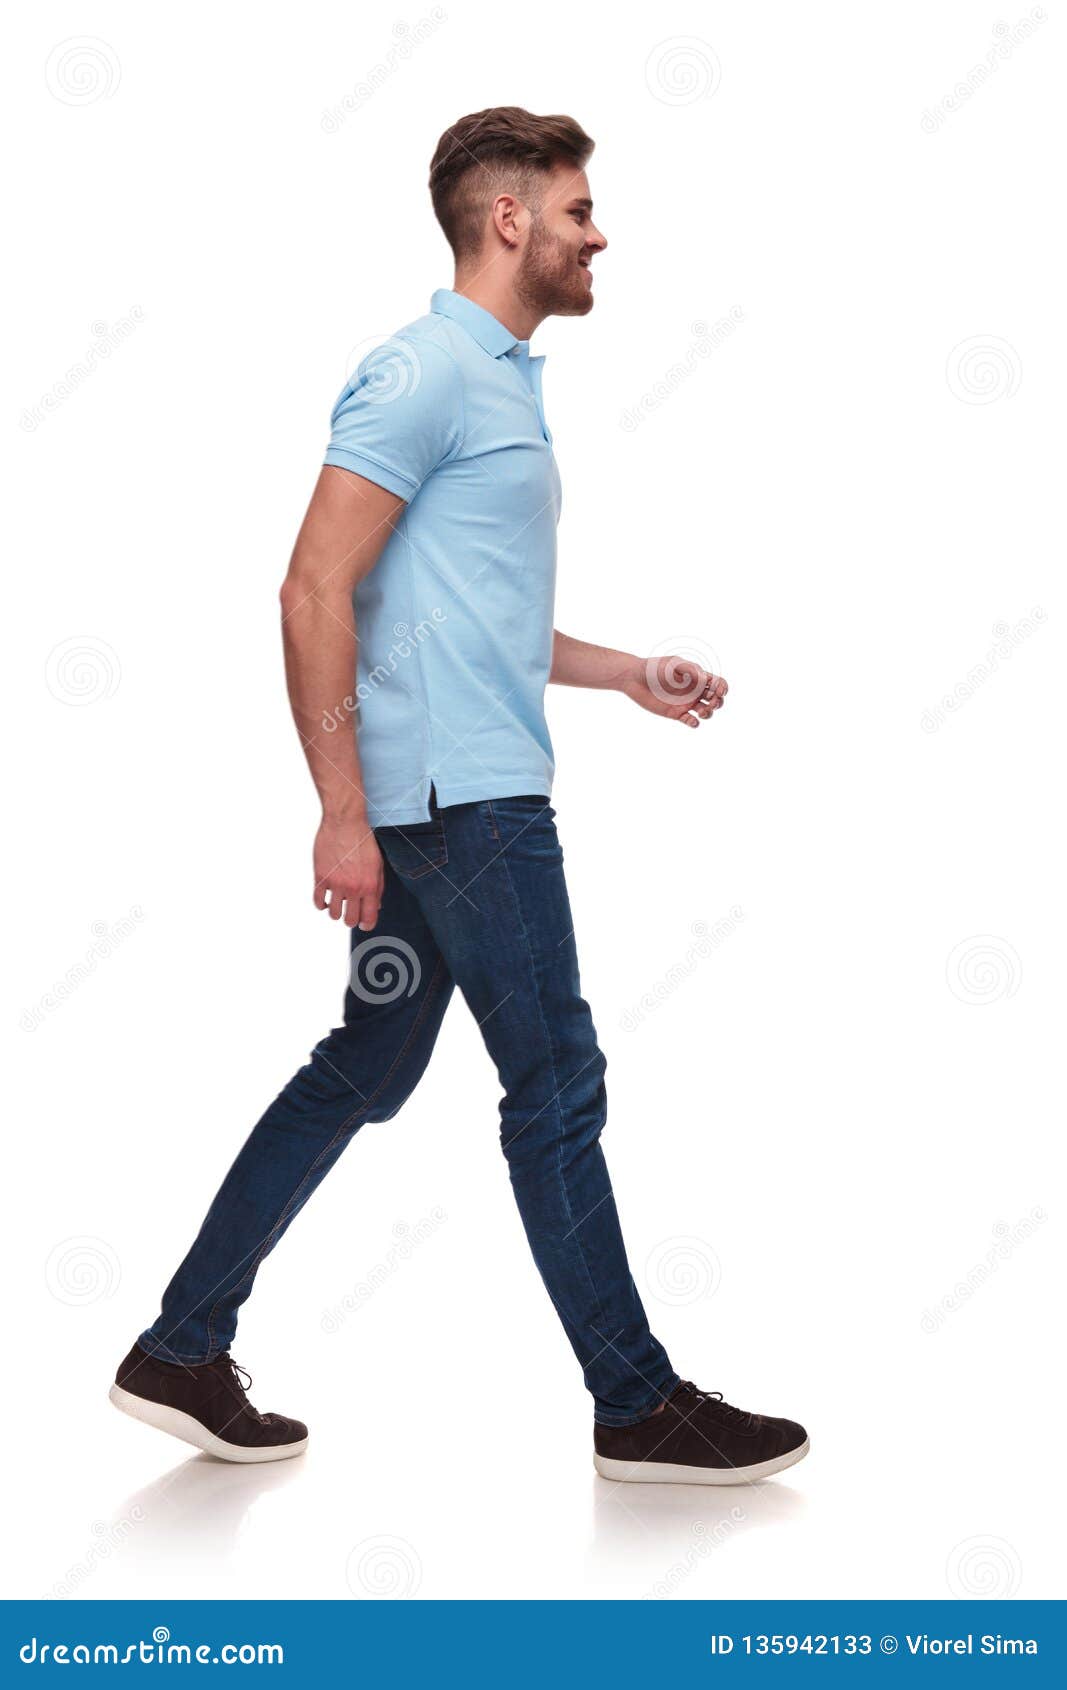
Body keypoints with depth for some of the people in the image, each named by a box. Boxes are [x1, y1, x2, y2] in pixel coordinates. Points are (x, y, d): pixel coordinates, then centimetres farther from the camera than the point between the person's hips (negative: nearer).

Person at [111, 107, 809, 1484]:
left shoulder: (498, 382, 20)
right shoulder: (426, 372, -11)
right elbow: (317, 591, -17)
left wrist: (632, 675, 21)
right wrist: (344, 811, -22)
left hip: (470, 794, 10)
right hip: (461, 794, -10)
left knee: (363, 1075, 12)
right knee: (557, 1090, -1)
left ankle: (183, 1354, 19)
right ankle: (637, 1405, 11)